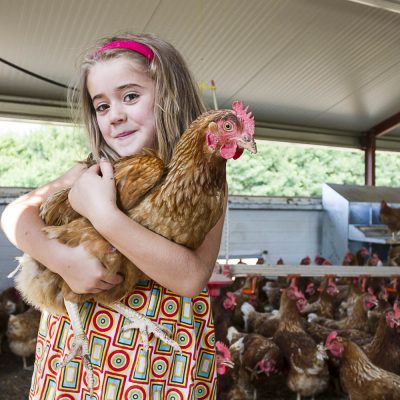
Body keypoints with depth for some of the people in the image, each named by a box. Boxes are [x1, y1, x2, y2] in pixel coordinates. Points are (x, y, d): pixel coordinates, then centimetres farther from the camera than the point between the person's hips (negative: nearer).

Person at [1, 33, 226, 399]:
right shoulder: (93, 172, 0)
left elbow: (192, 278, -23)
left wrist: (102, 212, -25)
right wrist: (63, 259, -21)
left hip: (162, 350, -3)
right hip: (76, 340, 4)